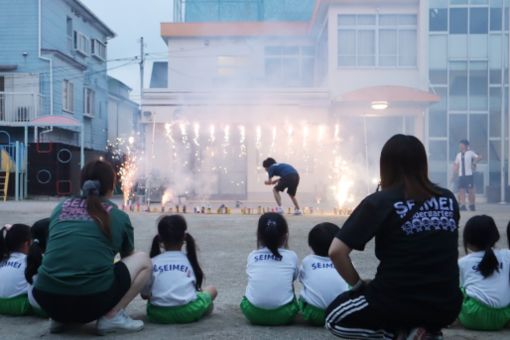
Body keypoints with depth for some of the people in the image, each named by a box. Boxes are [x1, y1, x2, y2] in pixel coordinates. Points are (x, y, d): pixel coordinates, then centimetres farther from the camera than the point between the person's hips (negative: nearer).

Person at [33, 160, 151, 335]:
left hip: (47, 299, 4)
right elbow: (129, 257, 29)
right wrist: (145, 291, 51)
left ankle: (60, 319, 18)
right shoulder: (119, 216, 11)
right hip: (92, 300, -4)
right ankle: (111, 316, 4)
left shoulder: (61, 207, 16)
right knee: (144, 260, 17)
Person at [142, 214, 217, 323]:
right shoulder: (189, 260, 10)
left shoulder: (152, 262, 8)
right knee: (212, 290, 26)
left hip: (158, 314, 1)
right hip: (188, 312, -1)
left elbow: (144, 294, 12)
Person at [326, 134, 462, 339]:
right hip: (447, 307, 5)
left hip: (397, 303, -5)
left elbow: (336, 251, -13)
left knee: (334, 318, 23)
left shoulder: (379, 202, -8)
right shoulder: (449, 200, 5)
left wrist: (358, 284, 2)